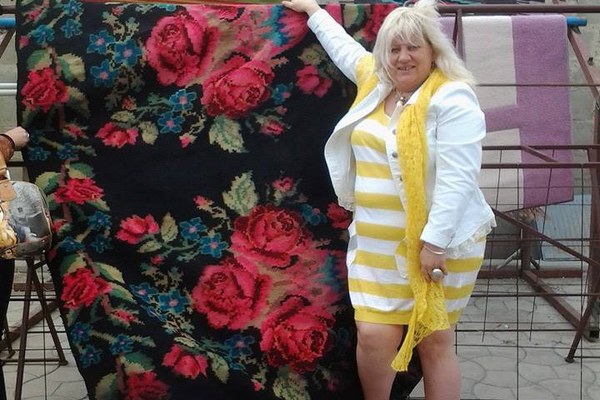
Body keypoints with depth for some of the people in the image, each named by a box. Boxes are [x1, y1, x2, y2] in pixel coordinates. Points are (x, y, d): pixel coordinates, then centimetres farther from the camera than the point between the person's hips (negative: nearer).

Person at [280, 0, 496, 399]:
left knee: (435, 341, 3)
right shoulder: (377, 82, 10)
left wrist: (435, 241, -22)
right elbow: (346, 48, 31)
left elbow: (457, 178, -19)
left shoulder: (453, 98, -12)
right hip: (378, 243, 6)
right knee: (372, 336, -1)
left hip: (440, 243, -6)